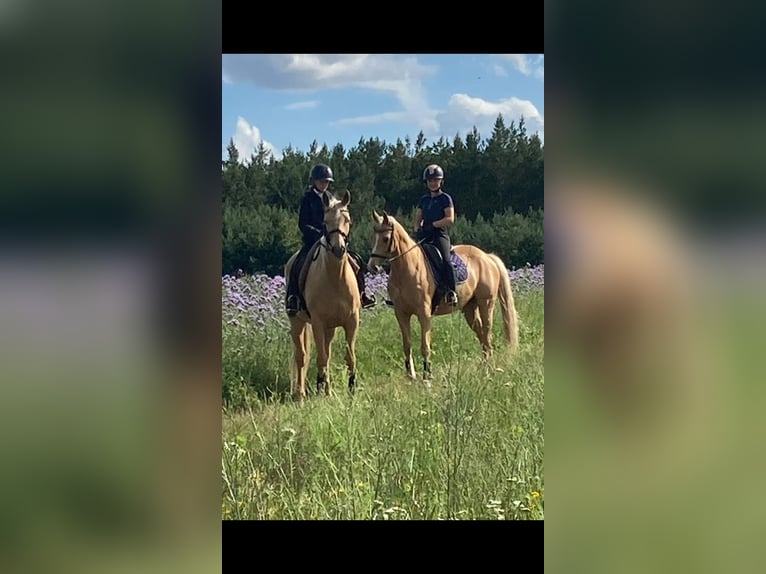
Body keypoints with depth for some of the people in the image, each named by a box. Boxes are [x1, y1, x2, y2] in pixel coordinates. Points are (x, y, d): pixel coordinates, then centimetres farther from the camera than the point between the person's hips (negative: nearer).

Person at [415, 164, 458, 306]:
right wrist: (417, 229, 0)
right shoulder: (424, 199, 20)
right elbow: (418, 218, 21)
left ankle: (451, 291, -27)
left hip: (440, 234, -6)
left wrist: (432, 225, -13)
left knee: (445, 259, -27)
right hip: (425, 236, 6)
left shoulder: (445, 198, 4)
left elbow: (450, 219, -6)